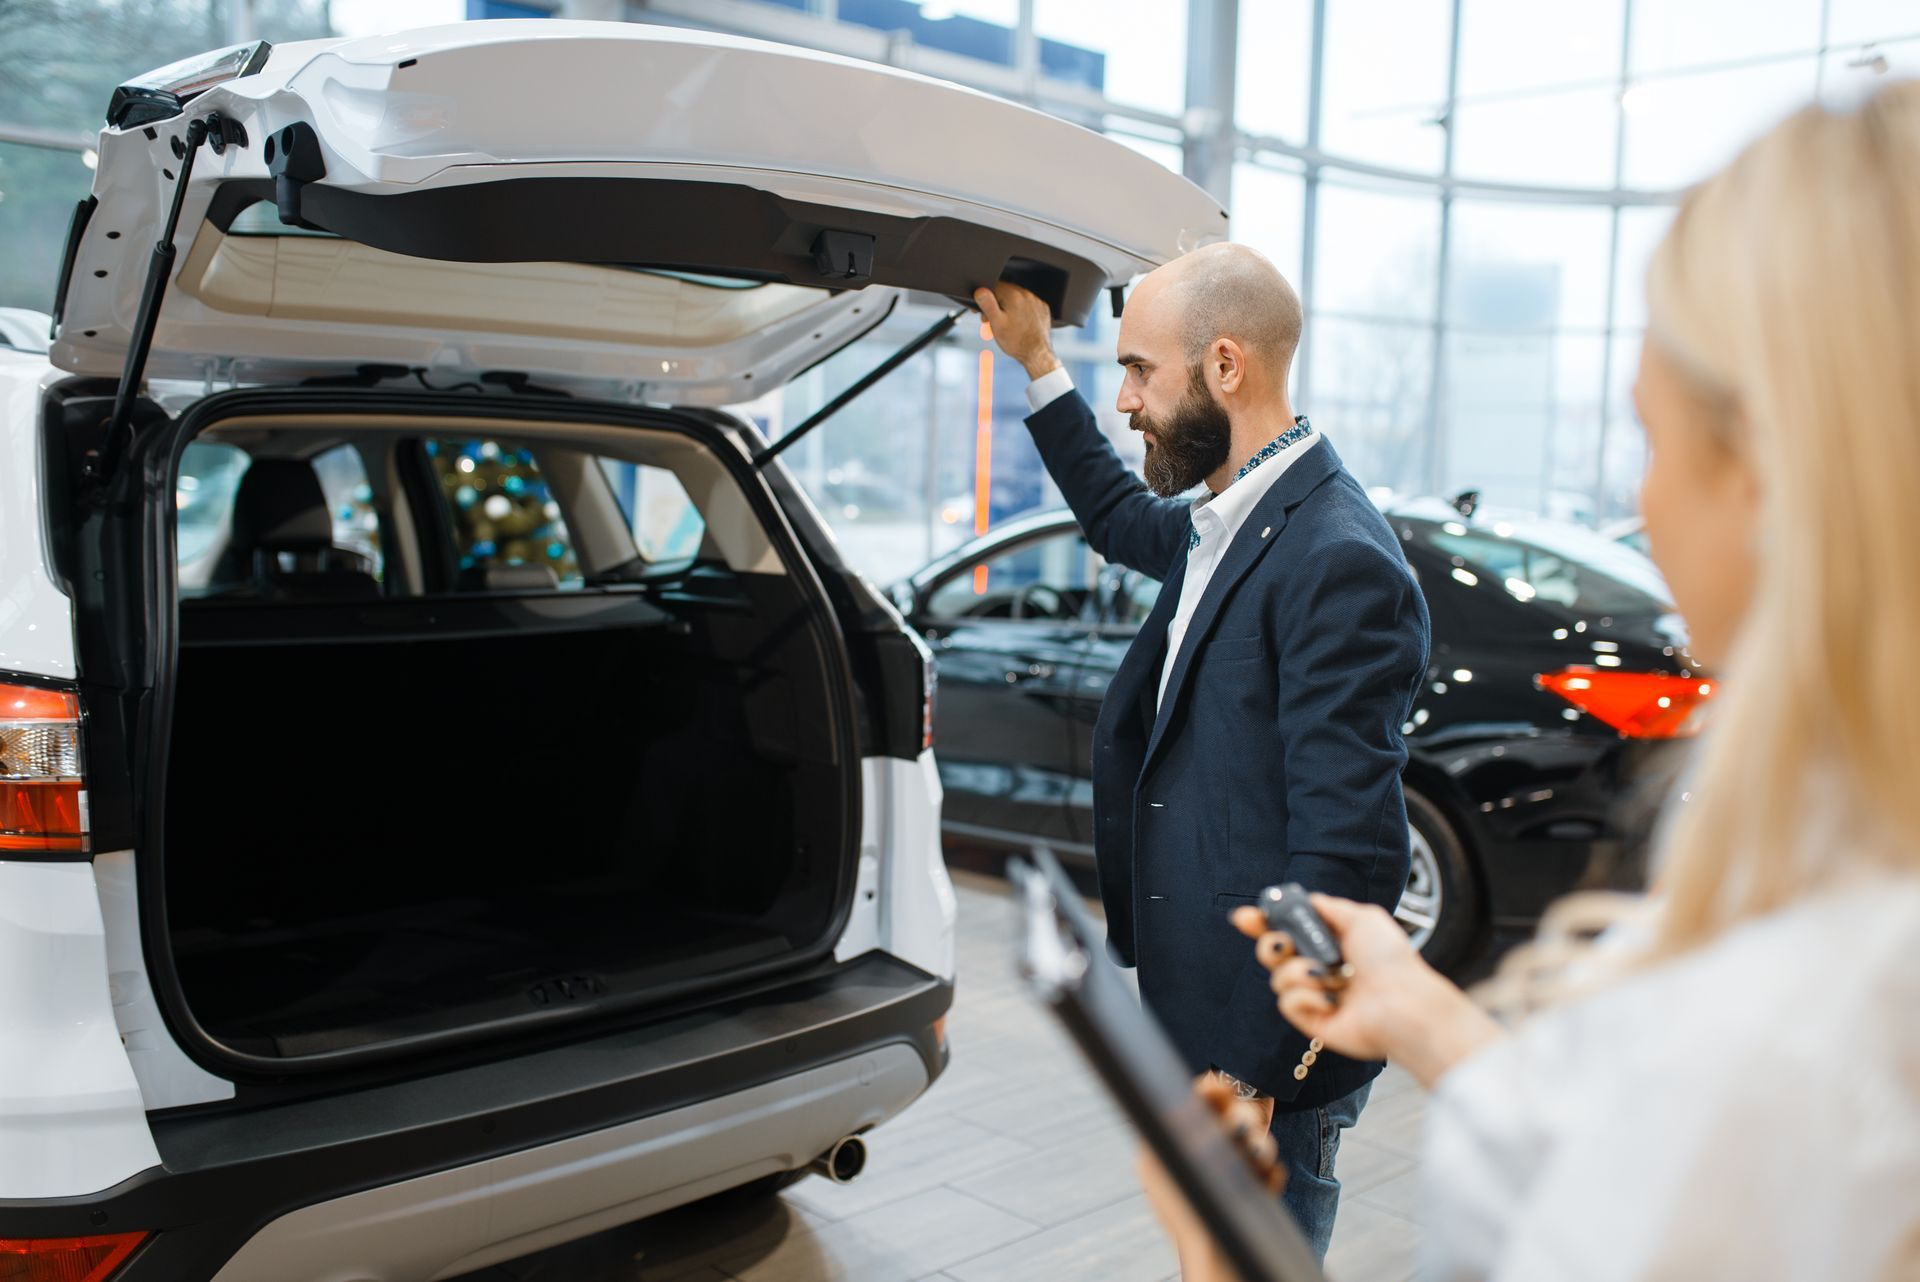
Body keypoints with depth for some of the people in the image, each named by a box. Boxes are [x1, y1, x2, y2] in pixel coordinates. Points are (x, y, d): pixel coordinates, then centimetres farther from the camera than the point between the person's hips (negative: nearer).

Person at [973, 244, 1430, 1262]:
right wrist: (1037, 364, 28)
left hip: (1271, 1059, -10)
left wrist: (1257, 1067, -22)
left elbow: (1348, 852, -25)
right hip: (1200, 1015, 10)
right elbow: (1120, 518, 33)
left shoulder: (1338, 560, -22)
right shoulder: (1224, 524, 8)